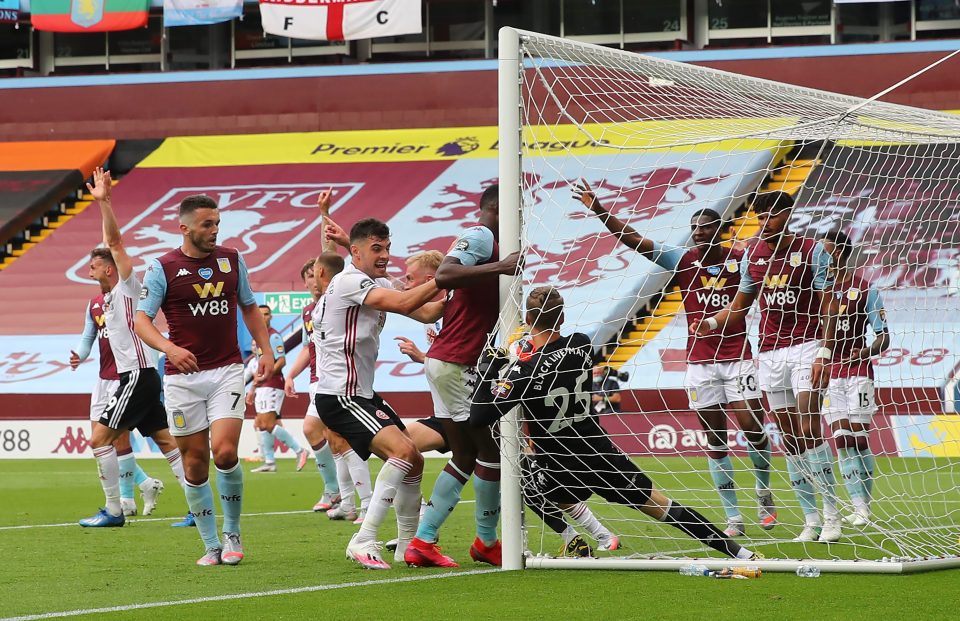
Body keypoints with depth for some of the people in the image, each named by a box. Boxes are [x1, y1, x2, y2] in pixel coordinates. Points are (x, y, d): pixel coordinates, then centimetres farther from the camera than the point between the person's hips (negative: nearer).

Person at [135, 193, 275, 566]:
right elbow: (141, 319, -8)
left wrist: (266, 350, 9)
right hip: (183, 377, -1)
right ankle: (211, 546, 12)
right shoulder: (163, 268, -3)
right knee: (195, 462, 1)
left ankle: (232, 535, 4)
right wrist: (169, 348, -26)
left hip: (227, 370, 1)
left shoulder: (232, 260, 7)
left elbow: (249, 308, 20)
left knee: (225, 452, -15)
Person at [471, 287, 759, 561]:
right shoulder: (581, 345, -5)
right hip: (600, 452, 4)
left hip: (560, 473, -4)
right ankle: (740, 551, 12)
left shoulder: (523, 373, -21)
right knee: (662, 506, 14)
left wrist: (488, 371, -13)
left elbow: (479, 417, -21)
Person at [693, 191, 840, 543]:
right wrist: (711, 323, 1)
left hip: (805, 346, -5)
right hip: (770, 353, 5)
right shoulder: (753, 255, 11)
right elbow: (739, 305, 19)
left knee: (808, 430, -16)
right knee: (790, 440, 3)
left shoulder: (812, 251, -3)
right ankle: (811, 520, 6)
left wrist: (823, 354, -14)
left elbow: (828, 306, -5)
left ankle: (832, 516, -12)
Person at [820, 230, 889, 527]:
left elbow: (883, 337, -1)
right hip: (828, 372, 3)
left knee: (859, 439, -5)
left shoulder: (865, 289, 0)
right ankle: (859, 508, -5)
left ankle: (865, 506, 1)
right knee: (842, 440, -4)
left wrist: (865, 352, -19)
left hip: (857, 372, -3)